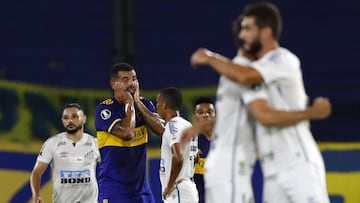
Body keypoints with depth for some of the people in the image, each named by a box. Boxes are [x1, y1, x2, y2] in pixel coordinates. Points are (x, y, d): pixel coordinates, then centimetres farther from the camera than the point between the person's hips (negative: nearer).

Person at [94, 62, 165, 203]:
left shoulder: (144, 104, 8)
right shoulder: (104, 109, -11)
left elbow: (160, 129, -8)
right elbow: (127, 133, -25)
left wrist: (138, 102, -9)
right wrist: (129, 104, -13)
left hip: (140, 185, 6)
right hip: (113, 187, -6)